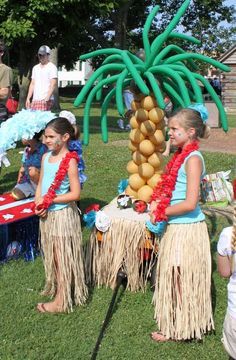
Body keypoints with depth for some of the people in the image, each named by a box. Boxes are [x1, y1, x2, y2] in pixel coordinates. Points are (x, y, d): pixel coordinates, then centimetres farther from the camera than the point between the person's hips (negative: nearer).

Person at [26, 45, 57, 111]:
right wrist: (28, 98, 13)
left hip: (46, 100, -6)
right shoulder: (35, 68, 20)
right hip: (35, 100, 6)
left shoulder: (52, 67, -1)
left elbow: (53, 85, -10)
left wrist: (47, 98, -20)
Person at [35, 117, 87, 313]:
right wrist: (38, 203, -6)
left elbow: (75, 194, -19)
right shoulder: (46, 157, 5)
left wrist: (50, 200, -20)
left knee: (63, 257, 3)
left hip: (63, 214, -7)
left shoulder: (70, 161, -17)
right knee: (52, 255, 18)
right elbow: (40, 184, 11)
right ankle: (56, 287, 35)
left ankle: (62, 301, 13)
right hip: (47, 214, 7)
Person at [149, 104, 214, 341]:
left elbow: (190, 203, -24)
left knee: (180, 279, 6)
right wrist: (158, 204, 1)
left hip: (187, 229, -9)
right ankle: (175, 325, 35)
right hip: (176, 227, 9)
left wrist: (161, 213, -14)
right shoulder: (181, 156, 8)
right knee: (174, 277, 19)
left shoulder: (193, 159, -19)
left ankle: (179, 329, 23)